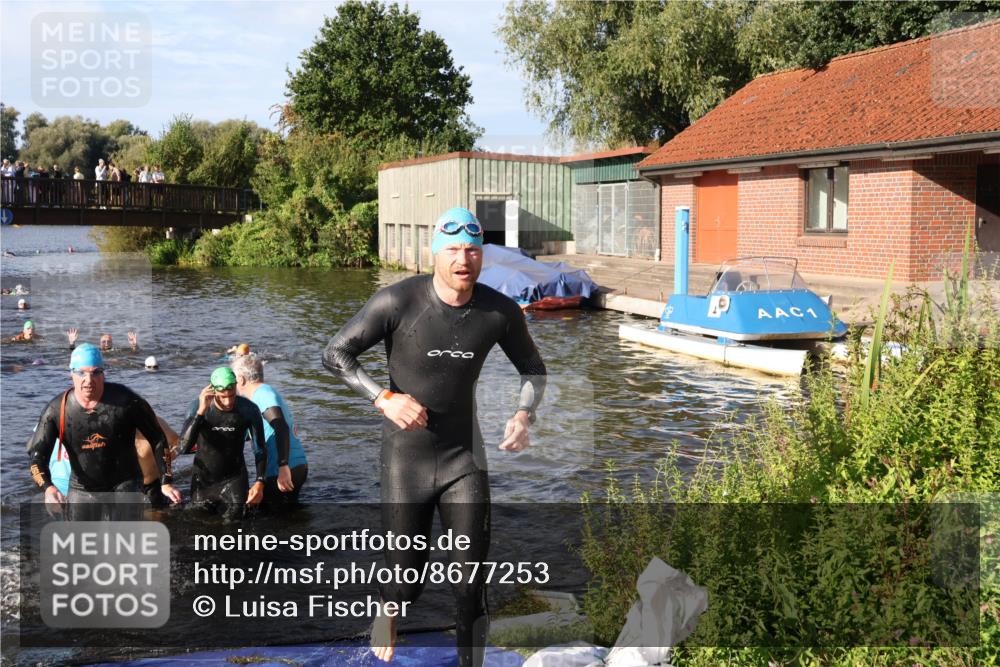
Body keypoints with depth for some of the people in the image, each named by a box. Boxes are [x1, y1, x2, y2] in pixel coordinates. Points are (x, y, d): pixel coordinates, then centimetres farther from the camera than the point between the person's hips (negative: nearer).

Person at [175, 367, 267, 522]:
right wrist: (201, 411, -36)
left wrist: (260, 482, -20)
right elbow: (183, 448, -28)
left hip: (234, 480, -1)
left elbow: (260, 449, -7)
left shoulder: (249, 409, -17)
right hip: (203, 480, 1)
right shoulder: (199, 406, -18)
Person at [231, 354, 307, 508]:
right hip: (297, 467, 10)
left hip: (286, 471, -10)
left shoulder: (263, 393, -11)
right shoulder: (266, 393, 20)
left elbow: (281, 428, -26)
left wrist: (283, 467, -33)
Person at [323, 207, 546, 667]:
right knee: (406, 574, 6)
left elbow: (532, 368, 9)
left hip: (465, 459, 2)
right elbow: (335, 354, -9)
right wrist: (384, 398, -22)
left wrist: (524, 414, -10)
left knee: (472, 582, 0)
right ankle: (388, 615, 44)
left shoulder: (500, 312, -8)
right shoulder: (398, 301, -17)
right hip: (405, 459, -2)